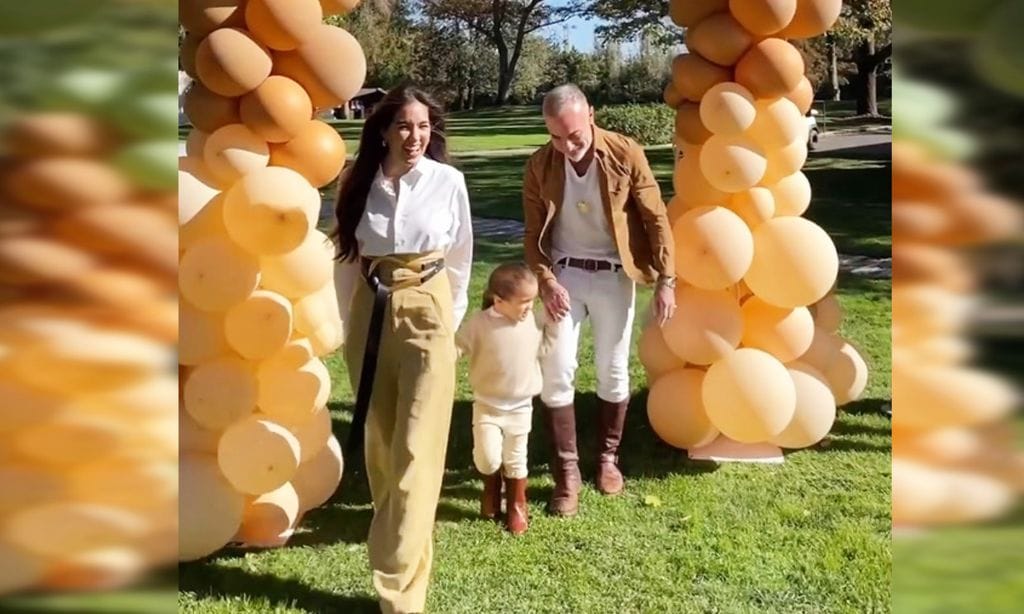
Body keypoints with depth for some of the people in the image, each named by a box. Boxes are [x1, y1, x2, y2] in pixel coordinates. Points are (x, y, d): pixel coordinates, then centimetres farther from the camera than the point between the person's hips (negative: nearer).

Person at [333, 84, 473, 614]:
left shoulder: (448, 182, -6)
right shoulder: (359, 182, -1)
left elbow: (460, 258, 5)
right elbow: (346, 256, 8)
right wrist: (348, 323, 11)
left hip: (426, 312, -3)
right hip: (371, 312, 3)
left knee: (416, 448, -7)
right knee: (380, 438, 14)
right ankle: (392, 526, 41)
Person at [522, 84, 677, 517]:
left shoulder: (626, 155, -11)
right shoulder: (539, 166, -6)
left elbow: (656, 219, -6)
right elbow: (534, 233, 1)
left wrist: (666, 281, -10)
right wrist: (546, 281, -13)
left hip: (613, 274, -1)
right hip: (563, 273, 1)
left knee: (613, 372, 7)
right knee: (556, 372, -5)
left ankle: (607, 458, 28)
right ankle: (566, 473, 7)